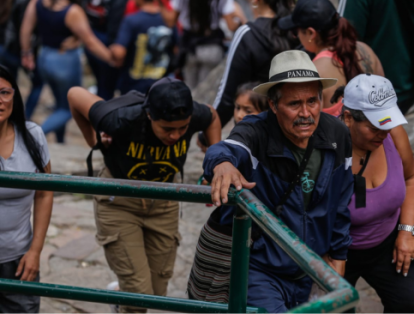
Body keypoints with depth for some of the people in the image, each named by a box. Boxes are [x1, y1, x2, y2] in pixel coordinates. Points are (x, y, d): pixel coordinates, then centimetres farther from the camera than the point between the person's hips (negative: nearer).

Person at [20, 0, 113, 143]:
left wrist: (26, 52, 11)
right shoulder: (73, 12, -27)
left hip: (44, 60, 6)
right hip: (66, 62, -6)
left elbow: (26, 29, -3)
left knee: (61, 104, 27)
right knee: (67, 109, 11)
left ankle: (60, 141, 33)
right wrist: (112, 58, -12)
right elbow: (90, 42, -22)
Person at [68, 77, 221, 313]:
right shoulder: (122, 120, -35)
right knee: (138, 293, -11)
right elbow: (75, 94, -19)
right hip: (119, 202, -3)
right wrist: (94, 142, -7)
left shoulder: (194, 116, -26)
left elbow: (212, 117, 0)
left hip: (163, 203, 3)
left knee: (157, 292, 11)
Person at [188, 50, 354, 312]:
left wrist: (337, 254, 13)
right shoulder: (256, 133, -20)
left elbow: (340, 202, 7)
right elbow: (230, 148, -44)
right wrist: (223, 164, -68)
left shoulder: (338, 136, -5)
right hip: (255, 268, -6)